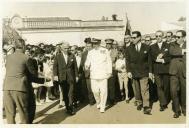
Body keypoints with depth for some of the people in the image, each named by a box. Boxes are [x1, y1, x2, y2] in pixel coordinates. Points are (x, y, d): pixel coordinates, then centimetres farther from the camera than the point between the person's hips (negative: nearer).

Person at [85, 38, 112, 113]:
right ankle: (98, 103, 28)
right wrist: (87, 66, -15)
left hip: (103, 75, -2)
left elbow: (109, 62, 4)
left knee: (103, 91, -4)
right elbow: (88, 62, 8)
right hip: (93, 75, 2)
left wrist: (109, 72, -1)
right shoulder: (90, 52, 11)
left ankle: (102, 107, 10)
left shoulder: (105, 51, 4)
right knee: (95, 91, 2)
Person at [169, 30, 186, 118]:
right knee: (173, 91, -4)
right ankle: (176, 110, 11)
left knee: (184, 92, 8)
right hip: (174, 72, 0)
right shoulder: (173, 45, 8)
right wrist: (183, 51, -13)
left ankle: (184, 109, 28)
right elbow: (171, 52, -13)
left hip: (184, 72, 0)